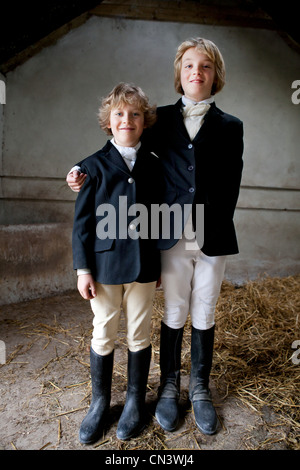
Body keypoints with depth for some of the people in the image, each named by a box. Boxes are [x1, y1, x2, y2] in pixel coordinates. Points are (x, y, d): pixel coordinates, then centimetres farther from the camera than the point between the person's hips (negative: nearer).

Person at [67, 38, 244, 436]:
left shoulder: (230, 126, 6)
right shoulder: (161, 119, 7)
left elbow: (230, 187, 5)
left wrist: (215, 231, -1)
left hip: (212, 239, 0)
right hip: (172, 239, 0)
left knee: (203, 317, 12)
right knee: (173, 316, 11)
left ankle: (200, 389, 33)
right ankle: (169, 387, 33)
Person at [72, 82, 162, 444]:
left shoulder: (153, 165, 6)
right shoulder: (94, 165, 1)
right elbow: (82, 221, -1)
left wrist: (161, 264, 9)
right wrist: (83, 269, -5)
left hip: (144, 264, 2)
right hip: (105, 264, -1)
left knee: (139, 335, 12)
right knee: (103, 335, 11)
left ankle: (135, 401, 33)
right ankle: (99, 402, 32)